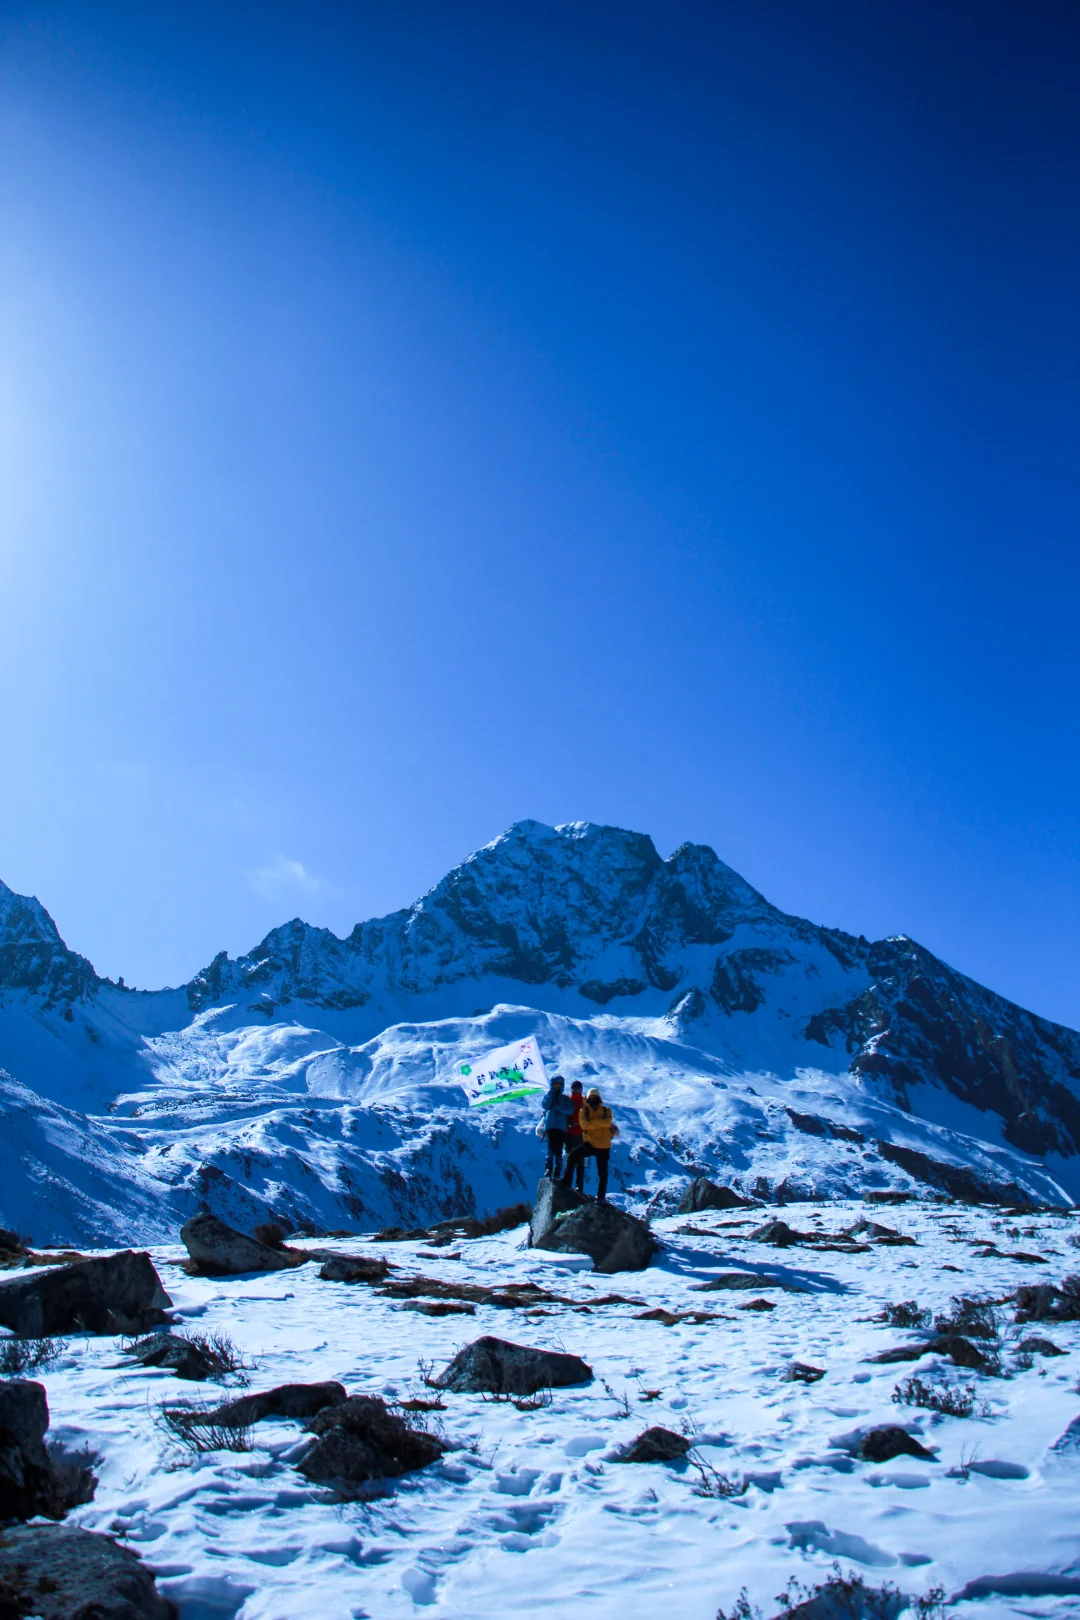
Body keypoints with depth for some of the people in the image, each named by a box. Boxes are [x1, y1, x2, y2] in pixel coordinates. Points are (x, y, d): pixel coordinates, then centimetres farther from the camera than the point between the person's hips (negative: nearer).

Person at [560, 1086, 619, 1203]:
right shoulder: (584, 1110, 4)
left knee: (602, 1173, 4)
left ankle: (601, 1197, 16)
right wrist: (601, 1122, -16)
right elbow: (584, 1124, -15)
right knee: (573, 1155, -23)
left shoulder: (606, 1110, 5)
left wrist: (592, 1121, -16)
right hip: (589, 1143, 0)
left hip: (603, 1146, 0)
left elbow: (607, 1122, -17)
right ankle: (566, 1182, -14)